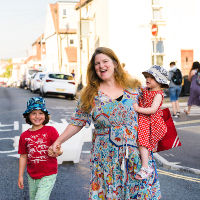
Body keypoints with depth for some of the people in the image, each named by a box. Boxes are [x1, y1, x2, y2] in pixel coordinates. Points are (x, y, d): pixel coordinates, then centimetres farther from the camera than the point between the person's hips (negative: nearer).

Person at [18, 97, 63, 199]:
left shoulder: (51, 131, -10)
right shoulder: (24, 136, 0)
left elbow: (59, 149, -10)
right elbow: (23, 156, 6)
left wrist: (57, 151, -34)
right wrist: (20, 176, 8)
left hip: (48, 175, -4)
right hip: (32, 176, 5)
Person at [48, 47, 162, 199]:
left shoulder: (134, 87, 2)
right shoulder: (90, 94, -1)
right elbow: (77, 123, 2)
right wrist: (58, 141, -5)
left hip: (136, 153, 1)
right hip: (106, 157, -1)